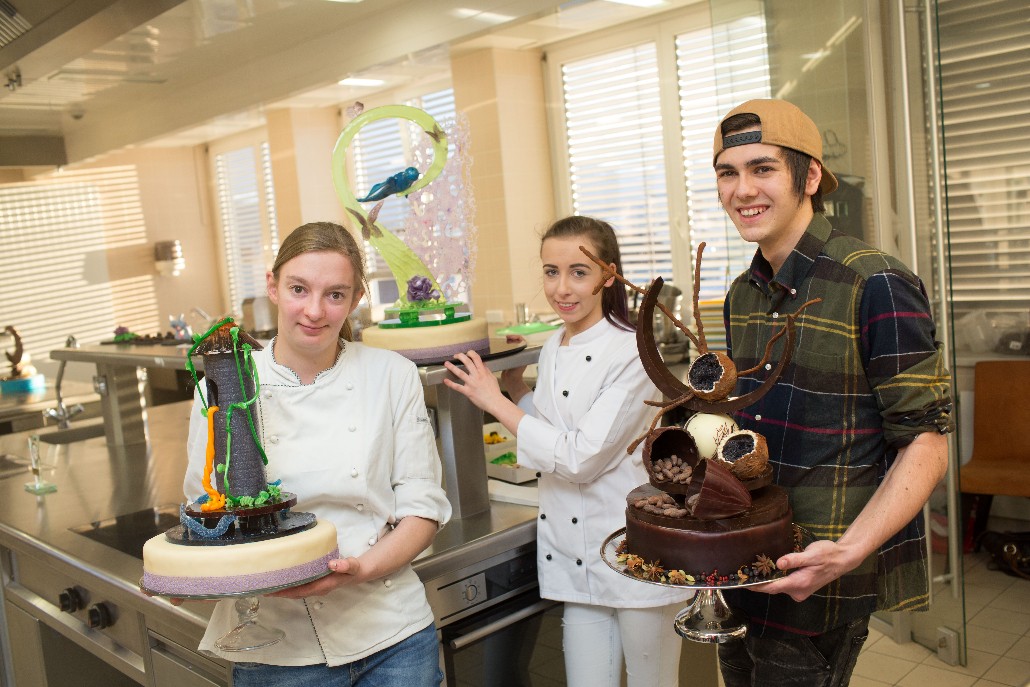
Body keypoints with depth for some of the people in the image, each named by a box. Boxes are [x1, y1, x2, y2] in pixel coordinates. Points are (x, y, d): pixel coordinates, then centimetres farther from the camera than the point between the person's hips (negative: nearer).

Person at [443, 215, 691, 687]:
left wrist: (495, 401, -15)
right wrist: (515, 386, 8)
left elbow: (580, 459, -21)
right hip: (578, 562, 6)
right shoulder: (552, 351, 7)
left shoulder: (632, 354, -16)